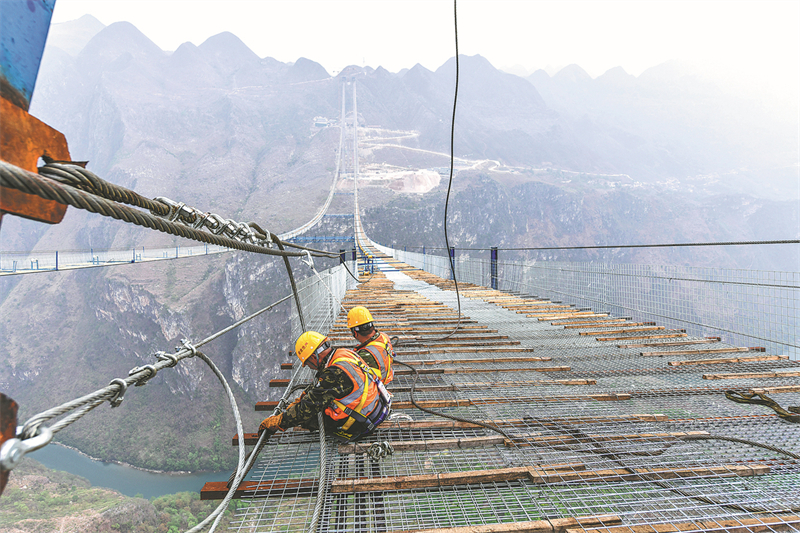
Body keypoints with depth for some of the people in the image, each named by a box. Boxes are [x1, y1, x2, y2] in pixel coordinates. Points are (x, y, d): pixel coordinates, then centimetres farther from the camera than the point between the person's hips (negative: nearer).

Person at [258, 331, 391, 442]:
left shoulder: (334, 375, -26)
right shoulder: (344, 353, 1)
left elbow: (307, 409, -20)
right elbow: (318, 388, 15)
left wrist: (276, 423, -9)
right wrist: (295, 403, 17)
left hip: (361, 426, -9)